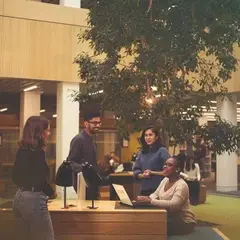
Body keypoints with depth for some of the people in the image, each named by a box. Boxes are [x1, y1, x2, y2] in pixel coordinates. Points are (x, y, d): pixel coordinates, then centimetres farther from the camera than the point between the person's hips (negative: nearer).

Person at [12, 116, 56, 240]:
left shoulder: (22, 149, 9)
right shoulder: (37, 151, -16)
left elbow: (16, 176, 15)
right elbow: (40, 179, -18)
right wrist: (51, 193, -1)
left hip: (20, 196, 9)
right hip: (33, 199, -9)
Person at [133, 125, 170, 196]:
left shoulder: (162, 151, -3)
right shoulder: (141, 153, 14)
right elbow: (136, 170, 14)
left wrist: (153, 173, -14)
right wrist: (142, 175, -6)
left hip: (158, 189, -5)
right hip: (144, 189, 5)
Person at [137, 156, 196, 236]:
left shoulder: (181, 185, -21)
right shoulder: (165, 180, 6)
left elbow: (173, 205, -35)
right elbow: (156, 194, 6)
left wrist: (150, 201, -39)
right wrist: (148, 199, -19)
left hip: (184, 222, -8)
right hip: (168, 218, 8)